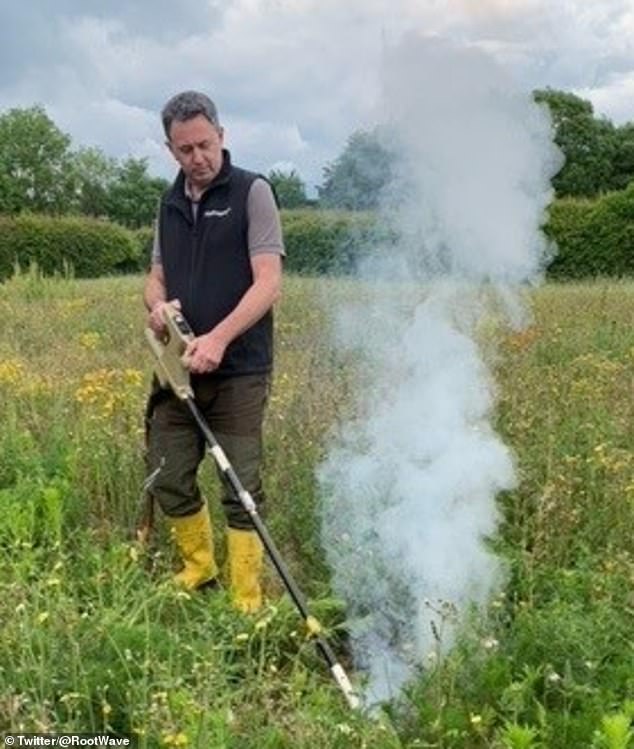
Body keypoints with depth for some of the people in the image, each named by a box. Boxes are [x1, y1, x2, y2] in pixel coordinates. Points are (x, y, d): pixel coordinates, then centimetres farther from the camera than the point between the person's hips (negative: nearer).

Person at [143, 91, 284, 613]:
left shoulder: (252, 192, -5)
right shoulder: (170, 203, 14)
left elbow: (269, 284, -13)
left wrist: (218, 339, -25)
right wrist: (156, 304, -4)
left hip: (238, 371, -6)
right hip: (181, 367, 6)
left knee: (241, 489, -1)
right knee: (168, 480, 10)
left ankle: (247, 601, 10)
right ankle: (200, 570, 32)